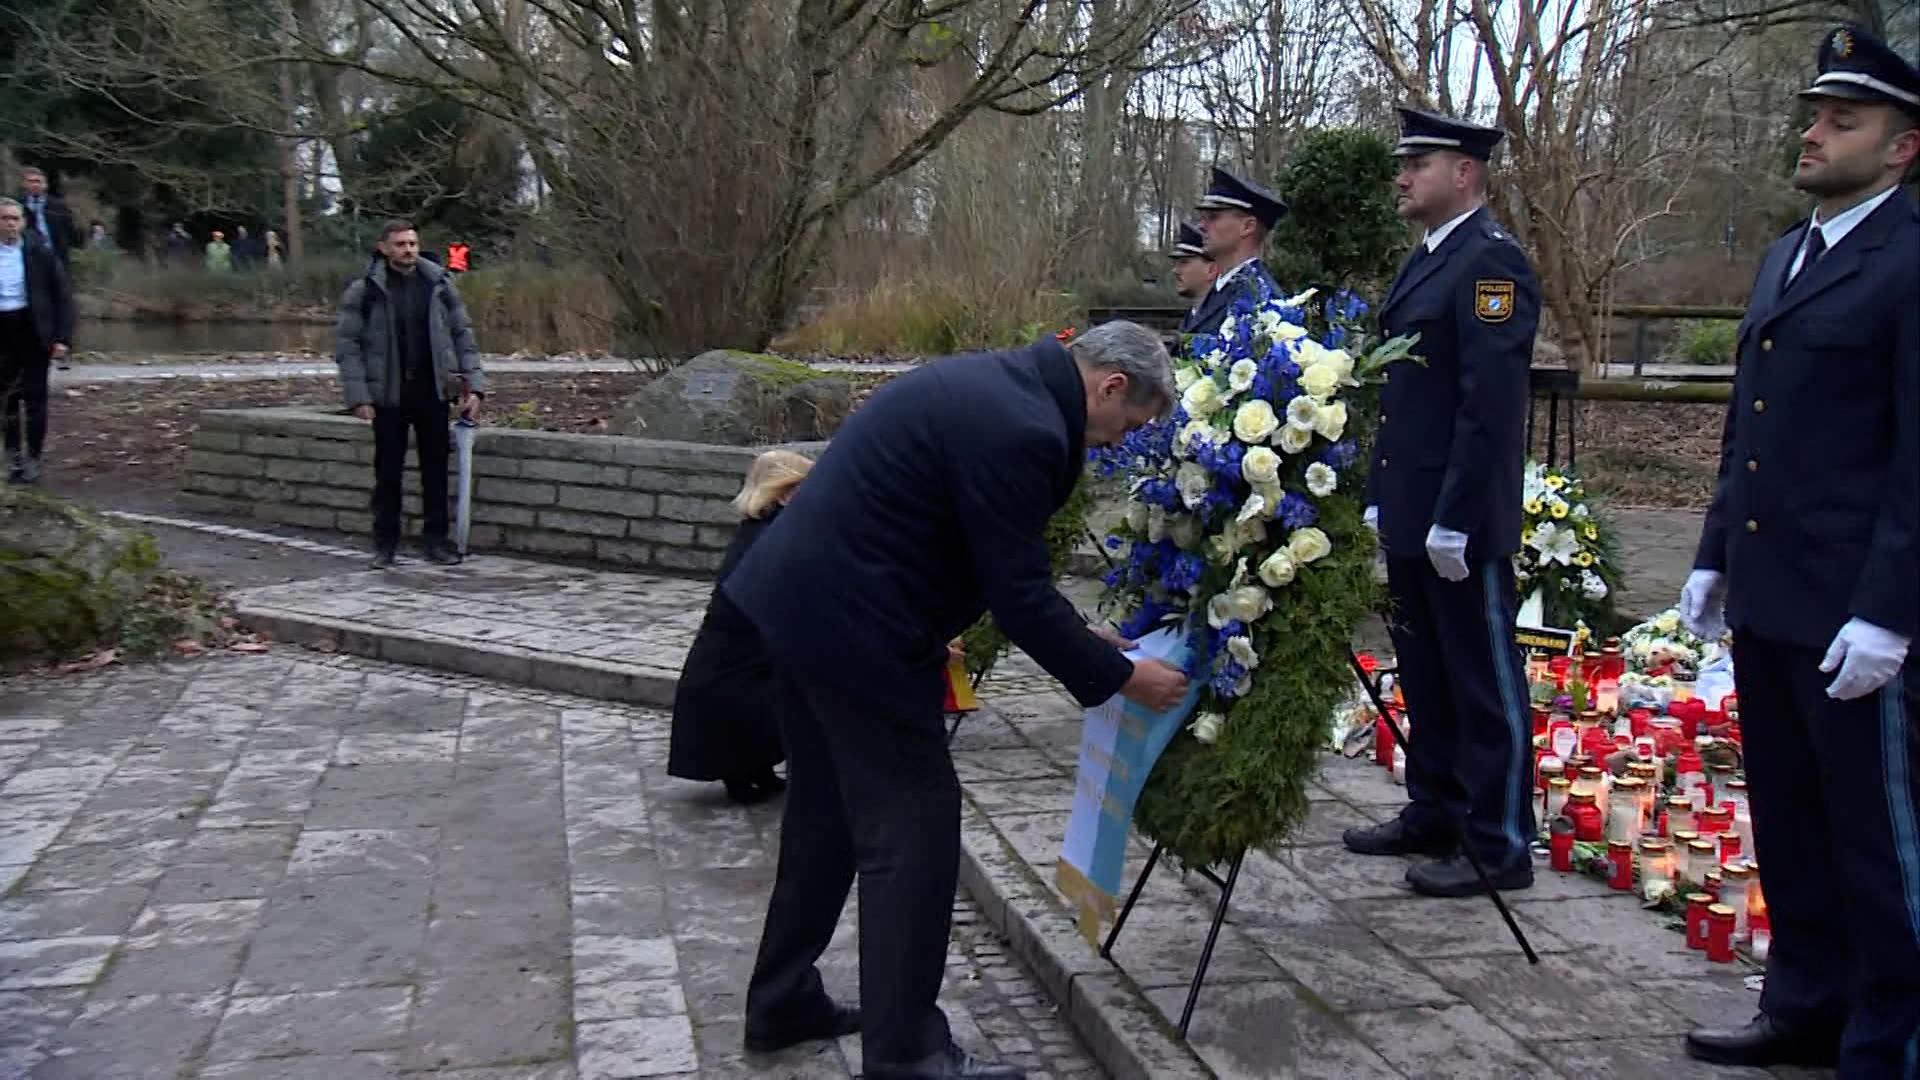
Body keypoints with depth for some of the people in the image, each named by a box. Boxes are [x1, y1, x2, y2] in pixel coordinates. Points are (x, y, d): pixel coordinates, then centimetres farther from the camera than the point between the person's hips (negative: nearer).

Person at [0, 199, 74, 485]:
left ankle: (33, 459, 10)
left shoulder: (40, 253, -1)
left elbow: (62, 295, 0)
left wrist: (62, 338, -7)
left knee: (35, 398, 1)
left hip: (33, 331, -2)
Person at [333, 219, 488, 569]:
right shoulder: (364, 290, -3)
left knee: (436, 467, 5)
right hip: (388, 395, -2)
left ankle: (435, 539, 16)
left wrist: (474, 384, 0)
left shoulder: (439, 284, 5)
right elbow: (346, 345, -4)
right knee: (387, 471, 5)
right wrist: (358, 397, -12)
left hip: (432, 392, 2)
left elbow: (463, 334, 9)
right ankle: (385, 544, 16)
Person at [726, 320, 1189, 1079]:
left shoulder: (999, 384, 12)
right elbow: (1018, 595, -17)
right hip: (849, 626, -11)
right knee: (914, 823, -1)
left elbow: (1005, 567, 21)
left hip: (802, 602, 11)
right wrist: (1118, 676, -6)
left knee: (828, 812, 21)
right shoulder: (1020, 429, -20)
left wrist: (1075, 633, 21)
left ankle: (783, 1002, 34)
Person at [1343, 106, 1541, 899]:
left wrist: (1454, 522, -22)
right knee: (1425, 676, 18)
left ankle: (1500, 847, 11)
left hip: (1460, 523, -10)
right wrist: (1382, 500, 16)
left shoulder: (1491, 262, -14)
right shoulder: (1426, 260, 16)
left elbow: (1491, 405, -21)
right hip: (1410, 518, 10)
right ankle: (1433, 816, 30)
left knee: (1485, 683, 1)